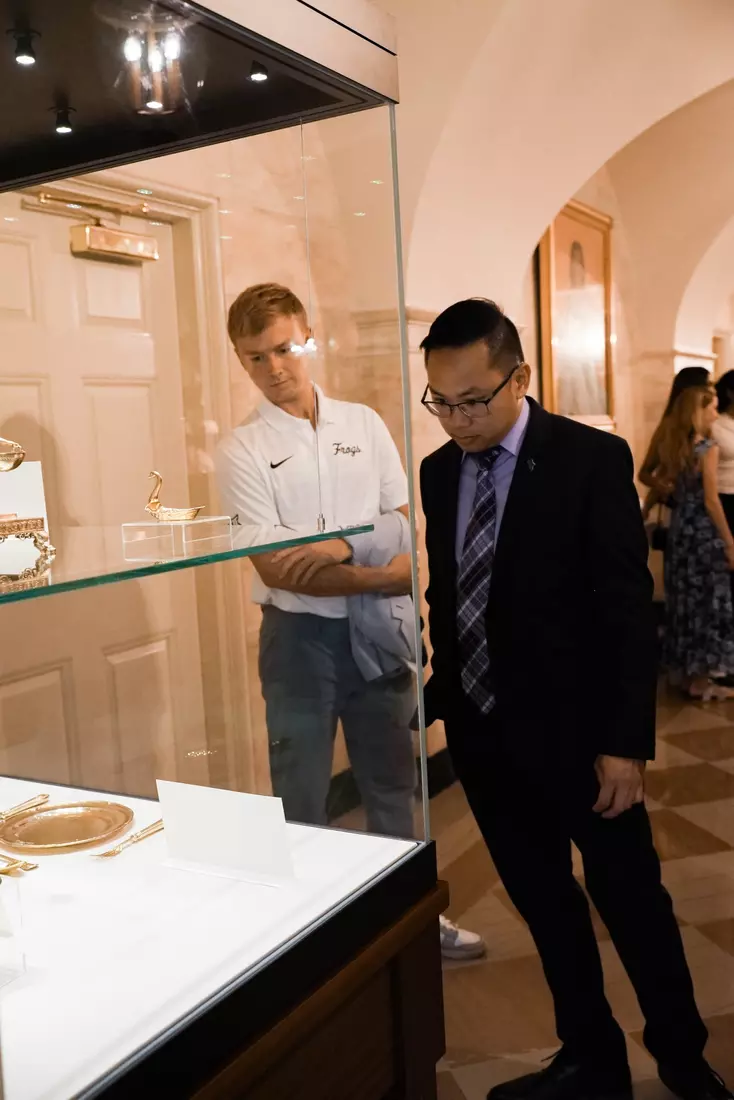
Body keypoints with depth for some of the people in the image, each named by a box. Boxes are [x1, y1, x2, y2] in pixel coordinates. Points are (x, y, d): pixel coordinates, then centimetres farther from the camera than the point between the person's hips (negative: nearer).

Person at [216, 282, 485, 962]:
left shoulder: (364, 423, 4)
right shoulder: (243, 451, -6)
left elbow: (403, 523, 2)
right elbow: (276, 569, -14)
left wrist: (340, 549, -17)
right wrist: (377, 577, -19)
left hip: (378, 624, 3)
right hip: (301, 632, -3)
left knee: (392, 779, 17)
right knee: (302, 796, 9)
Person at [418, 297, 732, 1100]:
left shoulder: (592, 459, -12)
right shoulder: (438, 473, 3)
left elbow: (628, 611, -13)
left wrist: (626, 741, -15)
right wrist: (438, 697, 10)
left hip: (576, 734, -4)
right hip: (483, 735, 5)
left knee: (631, 901, 12)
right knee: (544, 907, 17)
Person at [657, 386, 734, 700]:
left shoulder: (674, 448, 6)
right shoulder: (708, 448, -15)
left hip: (680, 528, 7)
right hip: (705, 532, -7)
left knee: (685, 600, 13)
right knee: (708, 602, 1)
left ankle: (684, 671, 21)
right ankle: (701, 680, 5)